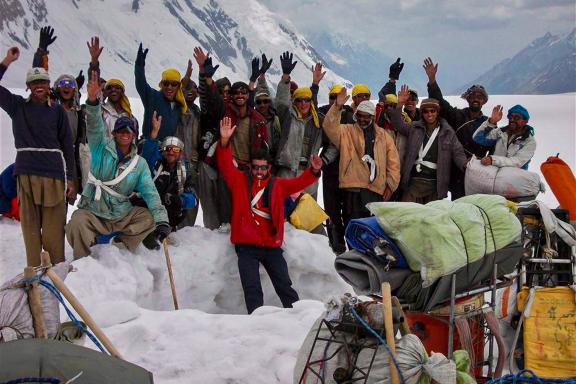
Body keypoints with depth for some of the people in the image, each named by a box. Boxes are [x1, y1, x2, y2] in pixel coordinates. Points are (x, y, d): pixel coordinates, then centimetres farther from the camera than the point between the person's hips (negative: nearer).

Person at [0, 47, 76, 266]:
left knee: (54, 227, -3)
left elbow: (67, 146, 9)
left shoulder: (57, 111, 10)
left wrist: (70, 179, 4)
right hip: (26, 172, 1)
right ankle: (34, 270, 6)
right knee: (30, 223, 1)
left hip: (54, 173, -1)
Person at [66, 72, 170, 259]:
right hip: (92, 213, -3)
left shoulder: (139, 163, 5)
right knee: (78, 223, -32)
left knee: (149, 216, -16)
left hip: (121, 216, 3)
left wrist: (162, 221, -19)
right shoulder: (102, 148, 0)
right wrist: (93, 101, -39)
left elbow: (150, 193, -4)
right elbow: (94, 127, -19)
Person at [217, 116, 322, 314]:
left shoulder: (278, 185, 11)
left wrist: (314, 171, -18)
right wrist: (224, 141, -22)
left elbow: (299, 182, 3)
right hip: (247, 245, -1)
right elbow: (225, 165, -6)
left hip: (272, 245, 2)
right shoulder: (239, 180, 6)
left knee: (284, 285, 4)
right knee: (252, 289, -5)